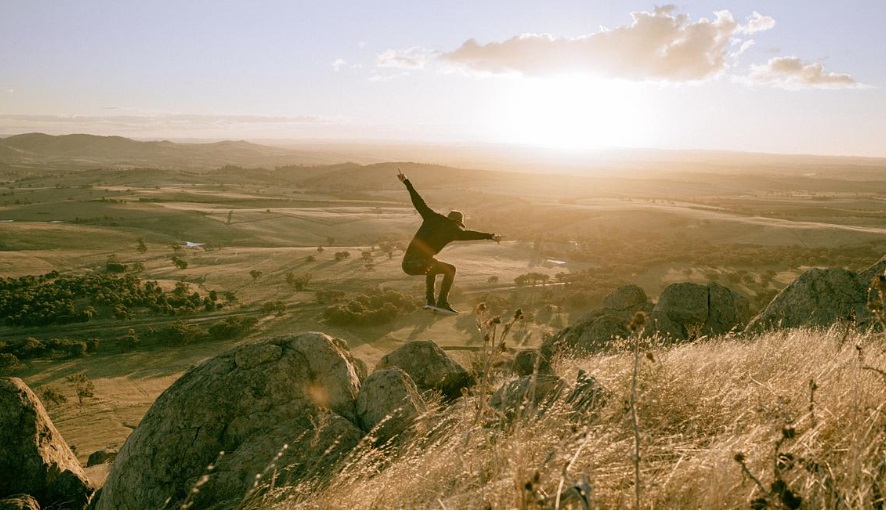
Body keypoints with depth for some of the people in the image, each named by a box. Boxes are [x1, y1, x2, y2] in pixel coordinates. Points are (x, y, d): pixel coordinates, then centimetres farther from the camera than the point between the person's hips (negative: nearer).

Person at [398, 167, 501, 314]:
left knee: (433, 265, 34)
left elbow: (419, 202, 19)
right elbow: (469, 234, -14)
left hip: (406, 264, 7)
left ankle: (430, 299, 27)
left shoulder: (432, 218, 17)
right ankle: (442, 302, 0)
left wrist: (406, 182, 25)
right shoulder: (452, 229, 0)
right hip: (420, 264, -7)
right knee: (450, 270, 9)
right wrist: (490, 236, -20)